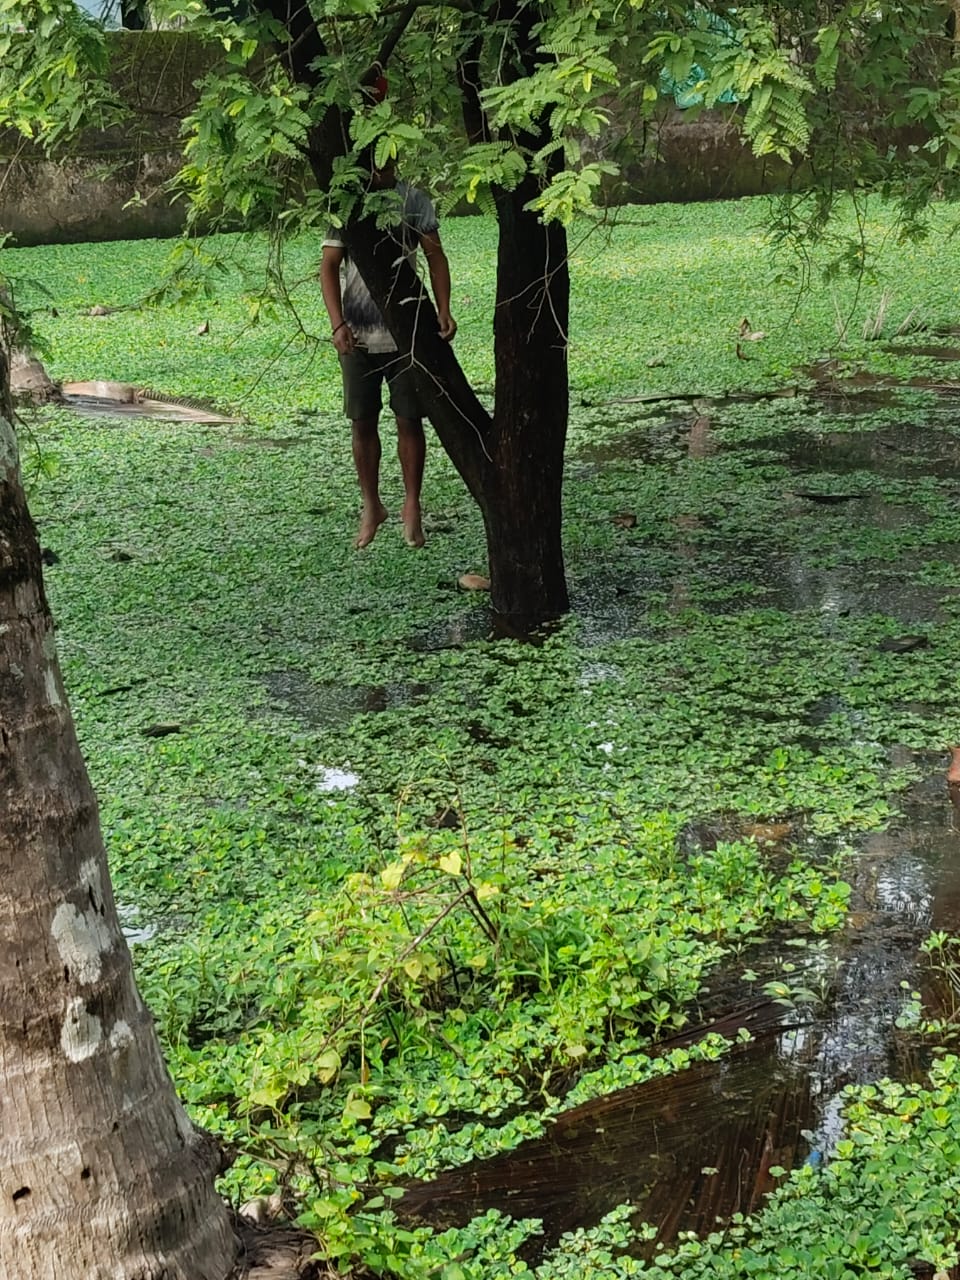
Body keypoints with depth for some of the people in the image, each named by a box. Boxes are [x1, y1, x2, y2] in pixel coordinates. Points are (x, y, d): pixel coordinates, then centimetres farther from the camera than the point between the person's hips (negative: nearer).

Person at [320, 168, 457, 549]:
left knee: (409, 420, 3)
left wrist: (444, 310, -20)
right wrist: (338, 325, -16)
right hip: (358, 334, 1)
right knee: (363, 424, 8)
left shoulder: (414, 203, -1)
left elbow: (435, 256, -5)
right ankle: (371, 506, 23)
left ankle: (412, 506, 17)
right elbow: (329, 267, -4)